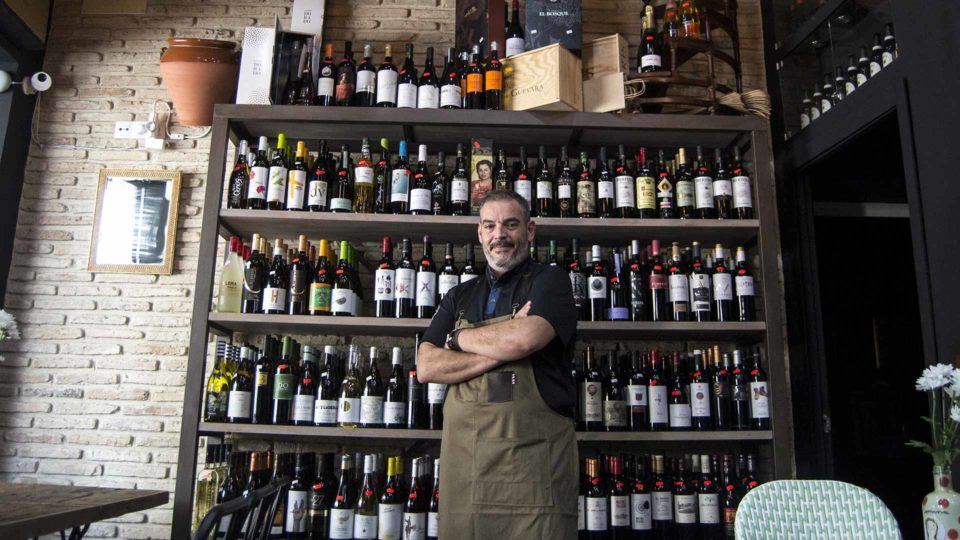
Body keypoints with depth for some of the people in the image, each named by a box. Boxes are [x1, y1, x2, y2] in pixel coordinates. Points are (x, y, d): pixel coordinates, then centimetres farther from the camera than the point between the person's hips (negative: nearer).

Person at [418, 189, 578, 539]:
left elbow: (524, 339, -18)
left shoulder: (549, 281, 3)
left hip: (532, 458, -4)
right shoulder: (460, 297, 16)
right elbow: (426, 368, 3)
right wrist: (502, 348, -8)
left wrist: (459, 338, 0)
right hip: (461, 458, 4)